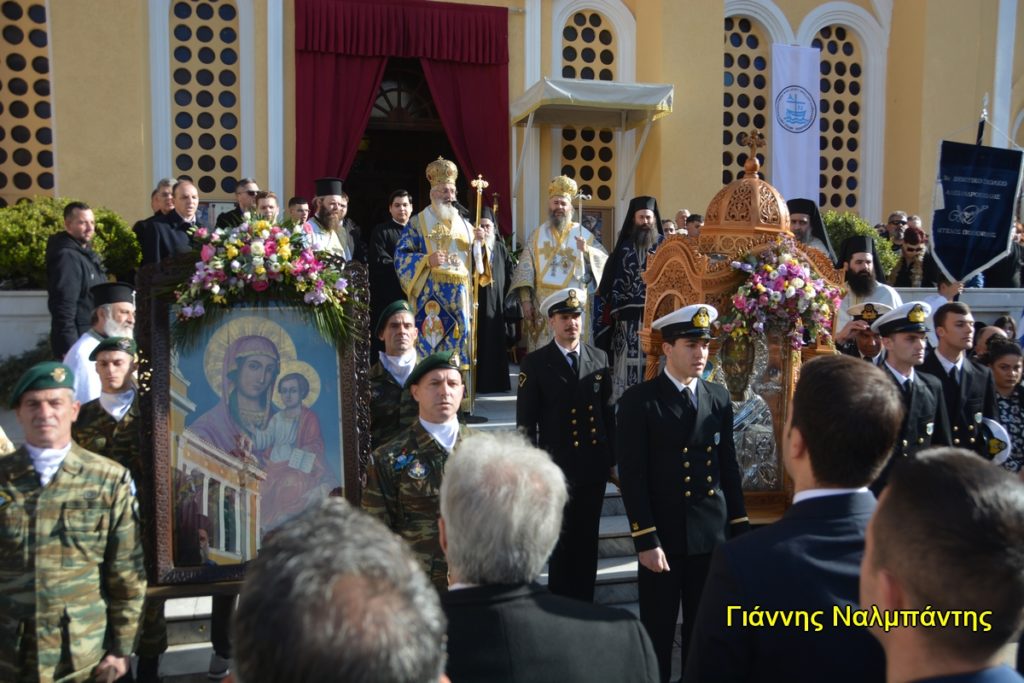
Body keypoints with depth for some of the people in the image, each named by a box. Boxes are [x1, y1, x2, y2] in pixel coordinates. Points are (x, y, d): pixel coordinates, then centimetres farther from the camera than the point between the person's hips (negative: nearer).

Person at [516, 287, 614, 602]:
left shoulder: (599, 358, 5)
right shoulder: (535, 363, -5)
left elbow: (607, 412, 9)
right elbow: (526, 421, -5)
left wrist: (611, 458, 8)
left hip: (594, 466, 3)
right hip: (557, 466, -3)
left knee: (587, 540, 13)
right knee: (561, 541, 8)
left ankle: (584, 605, 27)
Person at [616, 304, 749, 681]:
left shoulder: (719, 398, 7)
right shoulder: (638, 400, -8)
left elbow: (729, 467, 10)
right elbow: (632, 477, -11)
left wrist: (740, 528, 8)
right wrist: (646, 541, -15)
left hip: (712, 535, 4)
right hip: (663, 536, -4)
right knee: (657, 634, 8)